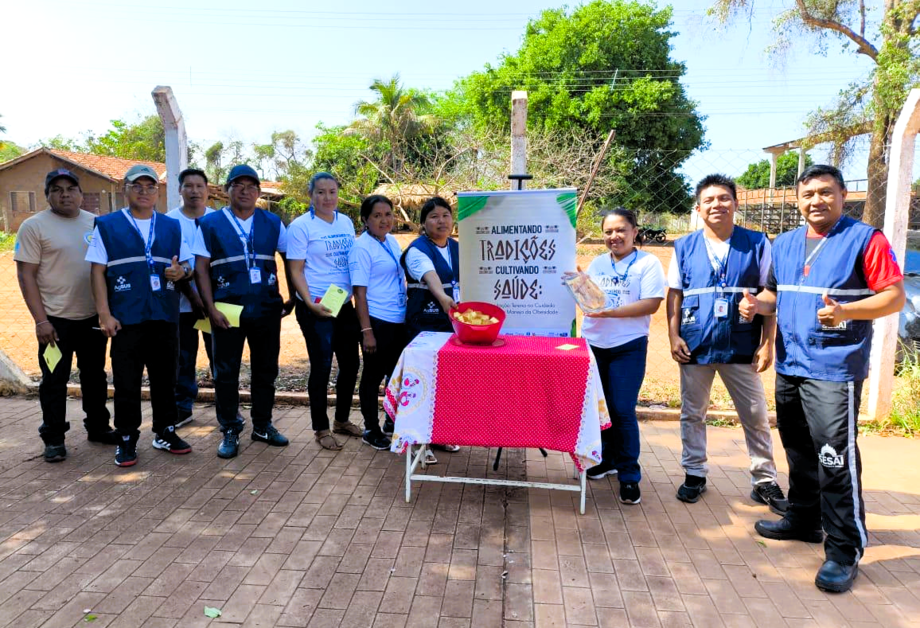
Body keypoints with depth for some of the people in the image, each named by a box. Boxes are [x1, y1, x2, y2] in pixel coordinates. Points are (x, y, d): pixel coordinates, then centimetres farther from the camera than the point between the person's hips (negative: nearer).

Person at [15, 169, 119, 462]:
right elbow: (26, 275, -8)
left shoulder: (96, 223, 7)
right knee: (54, 380, 5)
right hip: (56, 319, -4)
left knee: (95, 375, 15)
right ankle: (53, 438, 17)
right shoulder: (34, 226, -5)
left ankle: (98, 427, 29)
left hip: (93, 316, 4)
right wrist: (40, 320, -14)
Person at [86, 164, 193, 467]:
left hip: (165, 317, 3)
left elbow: (187, 263, 16)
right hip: (126, 319, -3)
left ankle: (165, 432, 24)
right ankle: (127, 439, 16)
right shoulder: (107, 225, 3)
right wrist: (104, 314, -9)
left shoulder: (172, 226, 12)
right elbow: (98, 271, -1)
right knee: (126, 383, 4)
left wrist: (182, 270, -10)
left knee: (165, 379, 11)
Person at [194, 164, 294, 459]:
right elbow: (201, 269, -1)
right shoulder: (210, 224, 2)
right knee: (226, 373, 5)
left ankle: (263, 425, 25)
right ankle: (229, 432, 18)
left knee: (265, 370, 11)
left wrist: (293, 298, 5)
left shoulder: (272, 223, 7)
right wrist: (211, 308, -9)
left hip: (267, 309, 2)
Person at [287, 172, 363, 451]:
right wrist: (311, 304, -19)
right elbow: (295, 271, -9)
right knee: (322, 366, 1)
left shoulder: (346, 222, 9)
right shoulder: (301, 226, -7)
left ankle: (342, 420, 29)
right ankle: (321, 429, 16)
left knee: (350, 364, 11)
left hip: (345, 305, 6)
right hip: (316, 308, -6)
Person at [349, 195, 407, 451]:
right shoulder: (362, 248, -13)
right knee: (373, 376, 6)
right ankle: (371, 430, 20)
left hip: (399, 321, 7)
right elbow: (359, 292, -16)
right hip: (377, 321, -7)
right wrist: (366, 331, -19)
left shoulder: (392, 241, 9)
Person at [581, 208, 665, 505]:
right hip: (593, 345, 5)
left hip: (628, 347, -5)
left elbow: (651, 303, -15)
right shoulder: (597, 263, 10)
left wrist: (609, 312, -22)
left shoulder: (648, 263, -6)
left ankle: (629, 477, 9)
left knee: (622, 411, -5)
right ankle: (607, 459, 34)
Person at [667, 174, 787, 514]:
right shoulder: (684, 247, 4)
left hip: (742, 347, -1)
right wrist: (674, 336, -4)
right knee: (692, 414, 11)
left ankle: (765, 481, 22)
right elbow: (674, 295, 5)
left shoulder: (757, 244, 0)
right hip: (695, 345, 1)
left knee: (756, 417, 7)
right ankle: (694, 474, 26)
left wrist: (768, 343, -5)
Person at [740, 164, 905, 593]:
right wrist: (758, 305, 0)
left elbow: (894, 297, -9)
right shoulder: (784, 245, 13)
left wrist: (846, 311, -25)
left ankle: (844, 551, 4)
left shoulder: (865, 239, -5)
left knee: (835, 460, -7)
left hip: (835, 369, -6)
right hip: (789, 365, 7)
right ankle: (803, 519, 34)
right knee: (799, 452, 17)